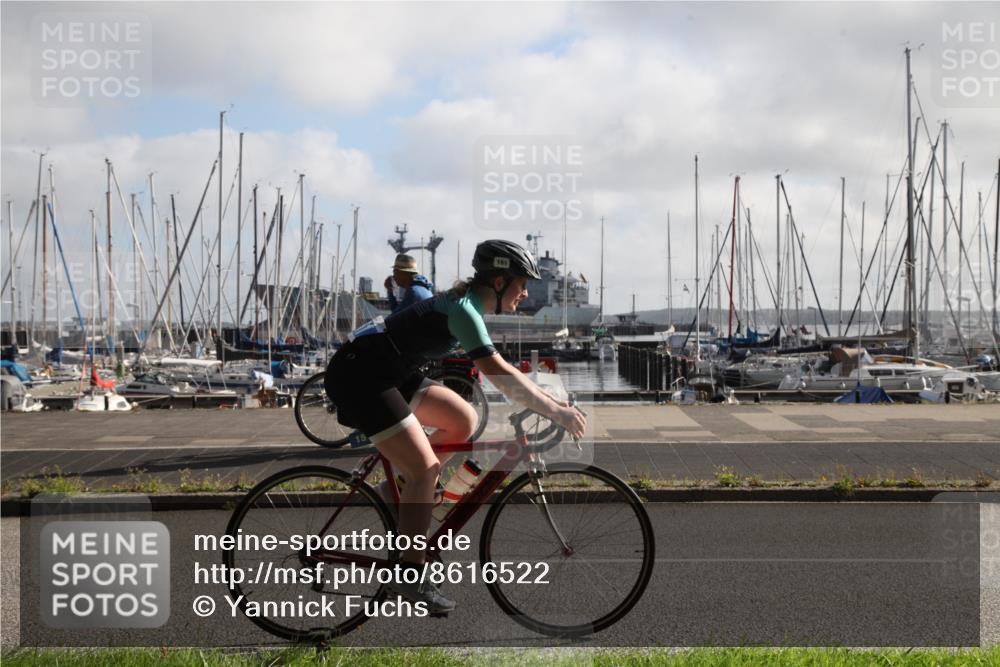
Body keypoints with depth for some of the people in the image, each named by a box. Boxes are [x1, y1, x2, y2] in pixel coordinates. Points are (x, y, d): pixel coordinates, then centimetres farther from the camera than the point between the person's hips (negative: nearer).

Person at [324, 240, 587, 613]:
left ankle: (408, 493, 16)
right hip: (358, 375, -10)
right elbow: (497, 373, -30)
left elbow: (492, 368, 18)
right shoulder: (463, 309, -19)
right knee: (425, 468, -13)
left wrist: (548, 402, 12)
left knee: (464, 421, 7)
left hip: (388, 373, 10)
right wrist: (556, 412, -27)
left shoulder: (469, 302, 10)